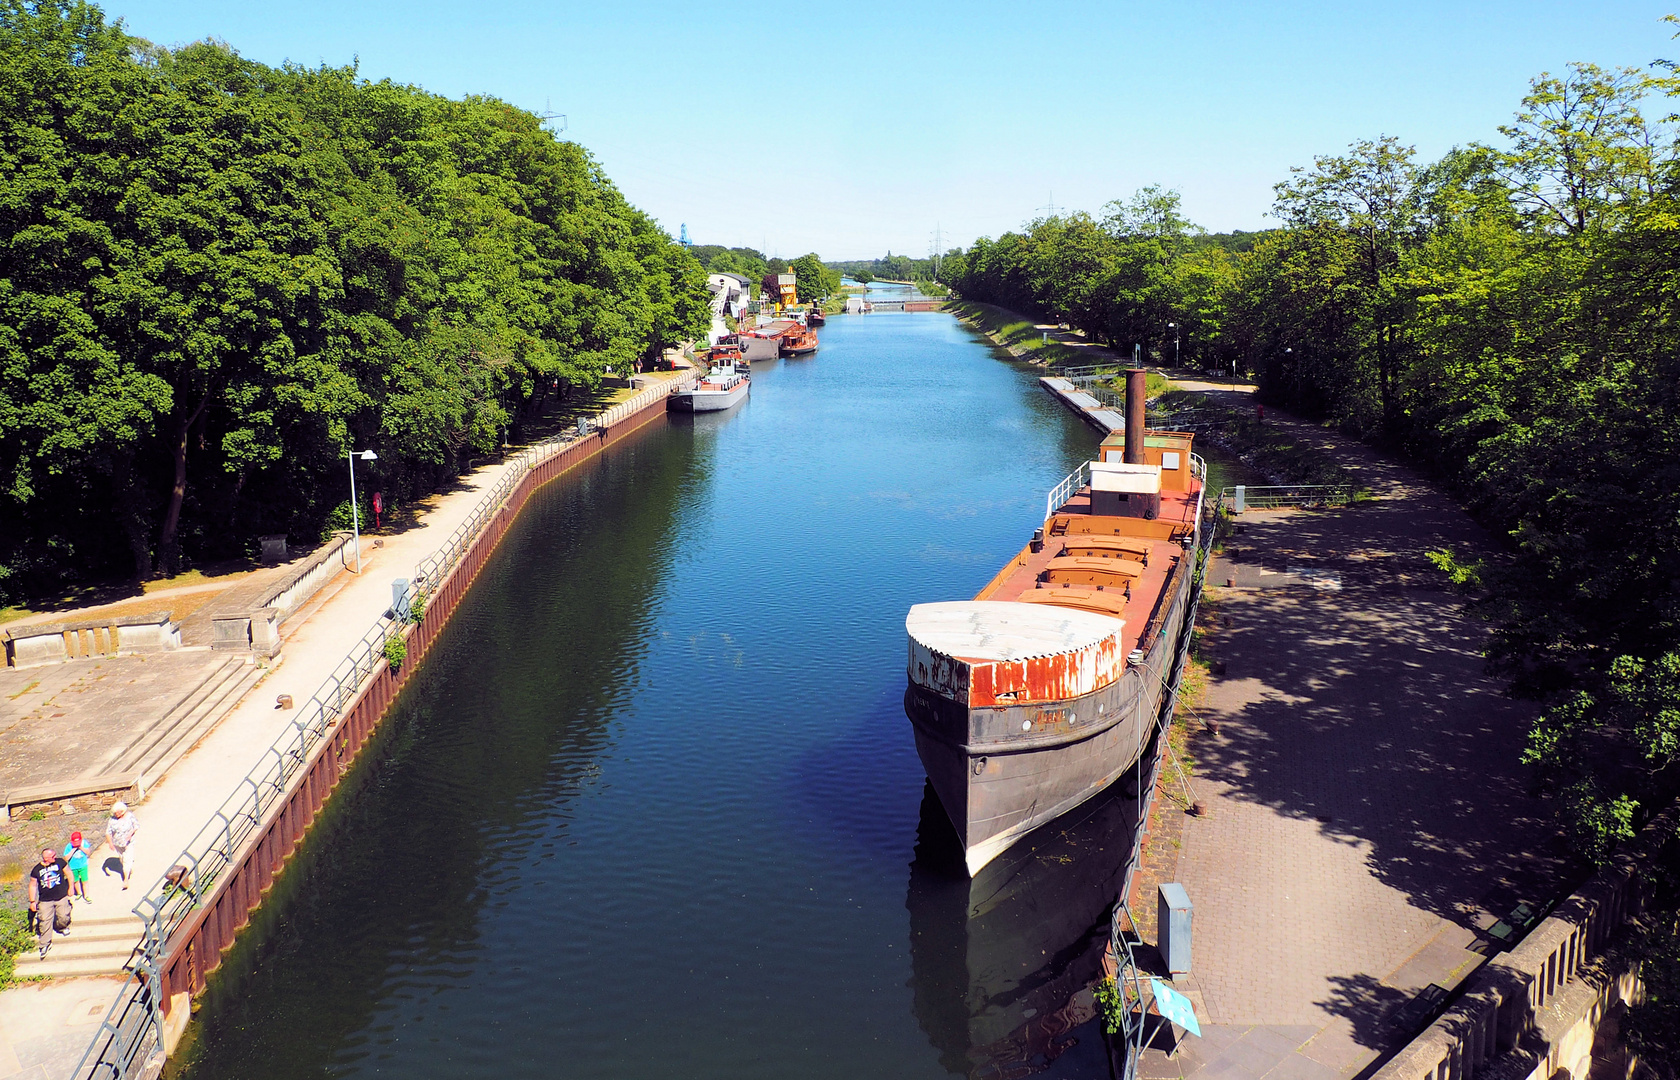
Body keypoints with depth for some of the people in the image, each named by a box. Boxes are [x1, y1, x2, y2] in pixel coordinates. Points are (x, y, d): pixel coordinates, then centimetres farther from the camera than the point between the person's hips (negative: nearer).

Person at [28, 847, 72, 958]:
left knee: (63, 917, -2)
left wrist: (70, 888, 5)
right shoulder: (36, 870, -5)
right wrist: (32, 901, 3)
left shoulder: (60, 862, -6)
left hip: (62, 897, 0)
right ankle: (45, 944, 7)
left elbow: (69, 874, 6)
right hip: (45, 900, 0)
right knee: (45, 921, -4)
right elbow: (33, 885, 4)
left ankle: (61, 927, 35)